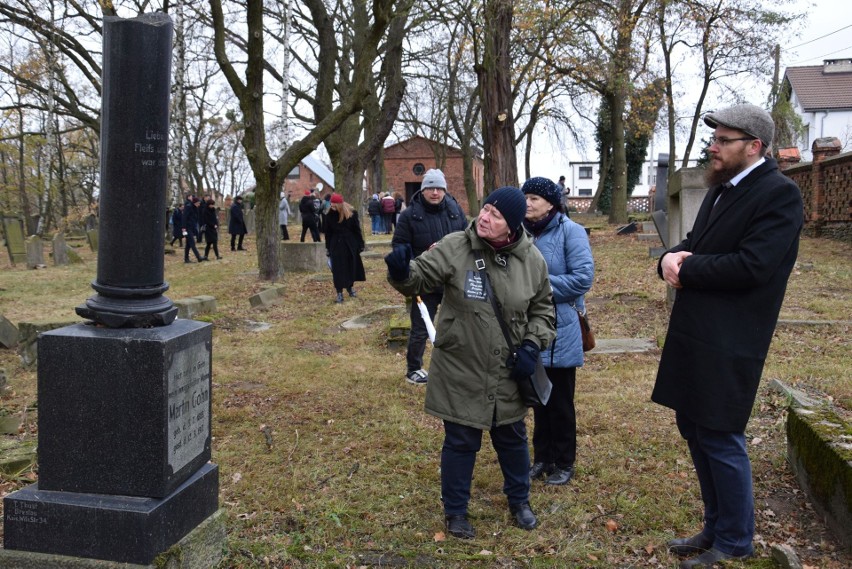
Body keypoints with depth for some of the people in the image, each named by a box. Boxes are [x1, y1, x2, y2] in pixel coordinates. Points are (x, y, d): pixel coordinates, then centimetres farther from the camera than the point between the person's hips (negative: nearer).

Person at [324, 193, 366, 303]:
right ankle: (339, 292, 1)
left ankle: (350, 287, 32)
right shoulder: (330, 215, -4)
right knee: (338, 269, -3)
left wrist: (360, 244, -2)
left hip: (350, 245, 0)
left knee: (351, 266, 10)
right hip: (336, 245, 0)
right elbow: (328, 232, 3)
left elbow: (357, 230, -3)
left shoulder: (351, 213, -9)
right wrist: (328, 248, 4)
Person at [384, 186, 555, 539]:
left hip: (509, 372, 3)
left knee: (512, 437, 20)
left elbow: (542, 309, 7)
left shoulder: (532, 259, -5)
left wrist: (532, 345, -6)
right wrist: (402, 271, -39)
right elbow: (419, 279, -15)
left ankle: (519, 501, 44)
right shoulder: (454, 248, -15)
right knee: (461, 441, 8)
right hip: (460, 370, -3)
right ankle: (455, 510, 30)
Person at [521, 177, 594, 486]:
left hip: (560, 332, -5)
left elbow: (583, 277, -19)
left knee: (561, 401, 6)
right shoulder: (524, 232, 6)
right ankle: (543, 457, 29)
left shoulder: (570, 231, -11)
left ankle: (564, 463, 21)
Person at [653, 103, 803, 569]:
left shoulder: (779, 194, -13)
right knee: (693, 429, 16)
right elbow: (693, 245, 17)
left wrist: (685, 269, -13)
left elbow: (751, 266, -23)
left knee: (720, 439, 1)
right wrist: (672, 257, -6)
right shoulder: (720, 190, 16)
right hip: (694, 335, 9)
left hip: (727, 343, -9)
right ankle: (716, 528, 34)